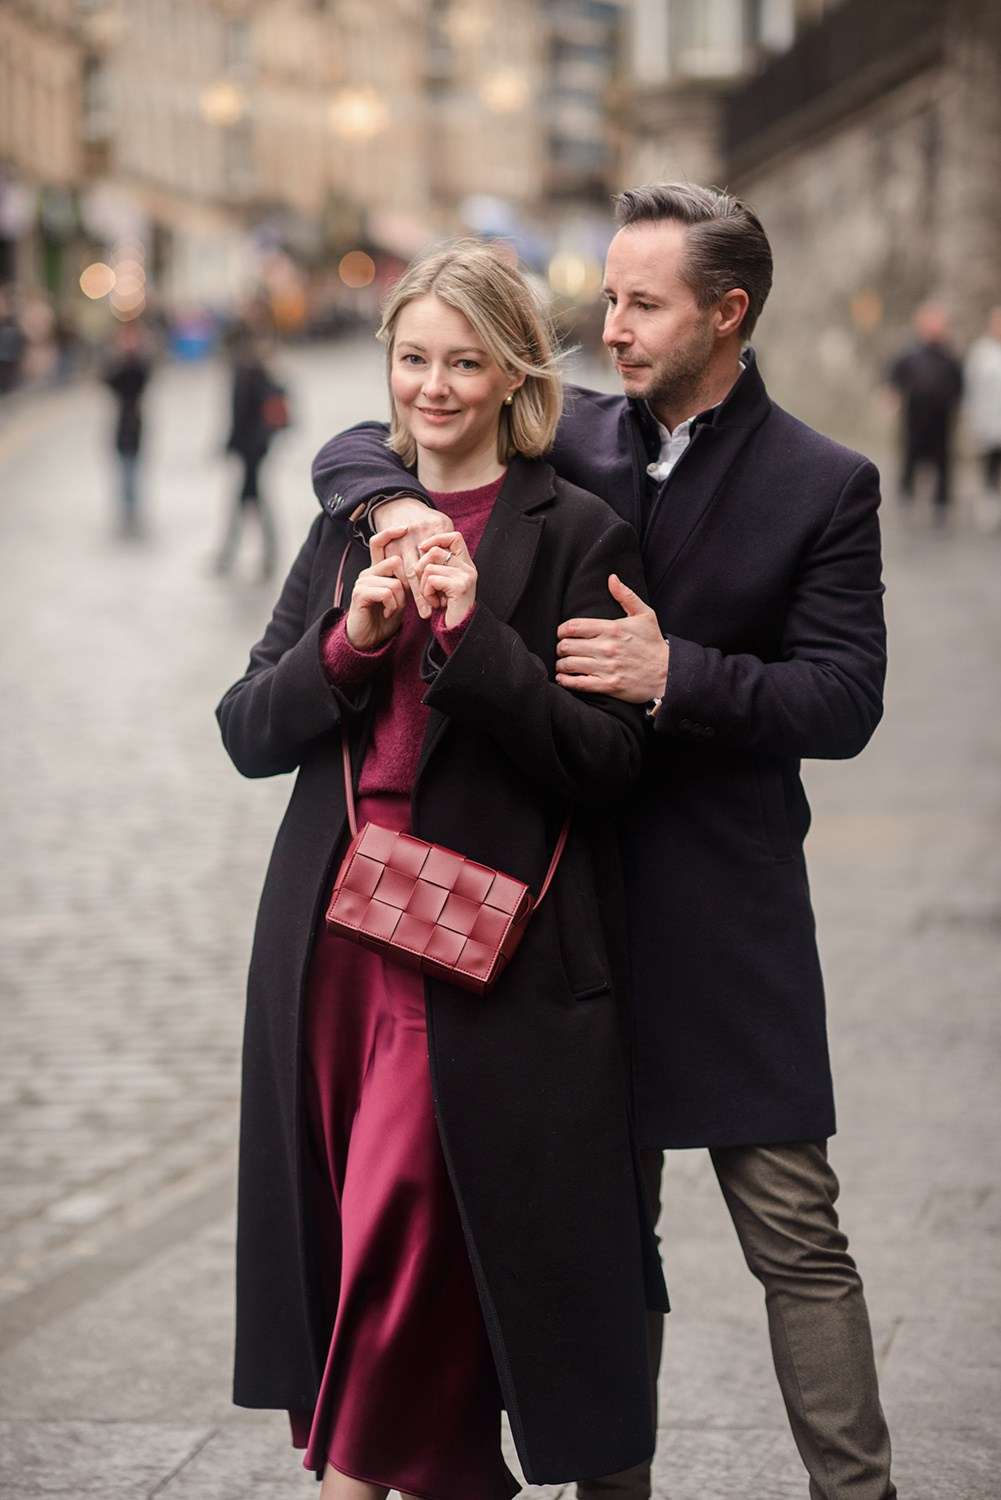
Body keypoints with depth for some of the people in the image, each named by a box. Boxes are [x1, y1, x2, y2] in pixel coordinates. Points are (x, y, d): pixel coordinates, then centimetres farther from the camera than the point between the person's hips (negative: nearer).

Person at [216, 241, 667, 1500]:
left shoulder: (578, 536, -1)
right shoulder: (352, 524, 14)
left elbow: (605, 760, -8)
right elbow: (248, 732, 9)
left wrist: (475, 635, -19)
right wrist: (349, 641, -9)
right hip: (333, 932, 5)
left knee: (404, 1221, -11)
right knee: (340, 1222, 6)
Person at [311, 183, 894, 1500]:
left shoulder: (821, 486, -3)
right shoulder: (570, 441, 7)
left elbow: (844, 701, -9)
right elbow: (356, 446, 11)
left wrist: (678, 675, -21)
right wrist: (394, 502, -12)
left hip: (731, 915, -4)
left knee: (796, 1235, -2)